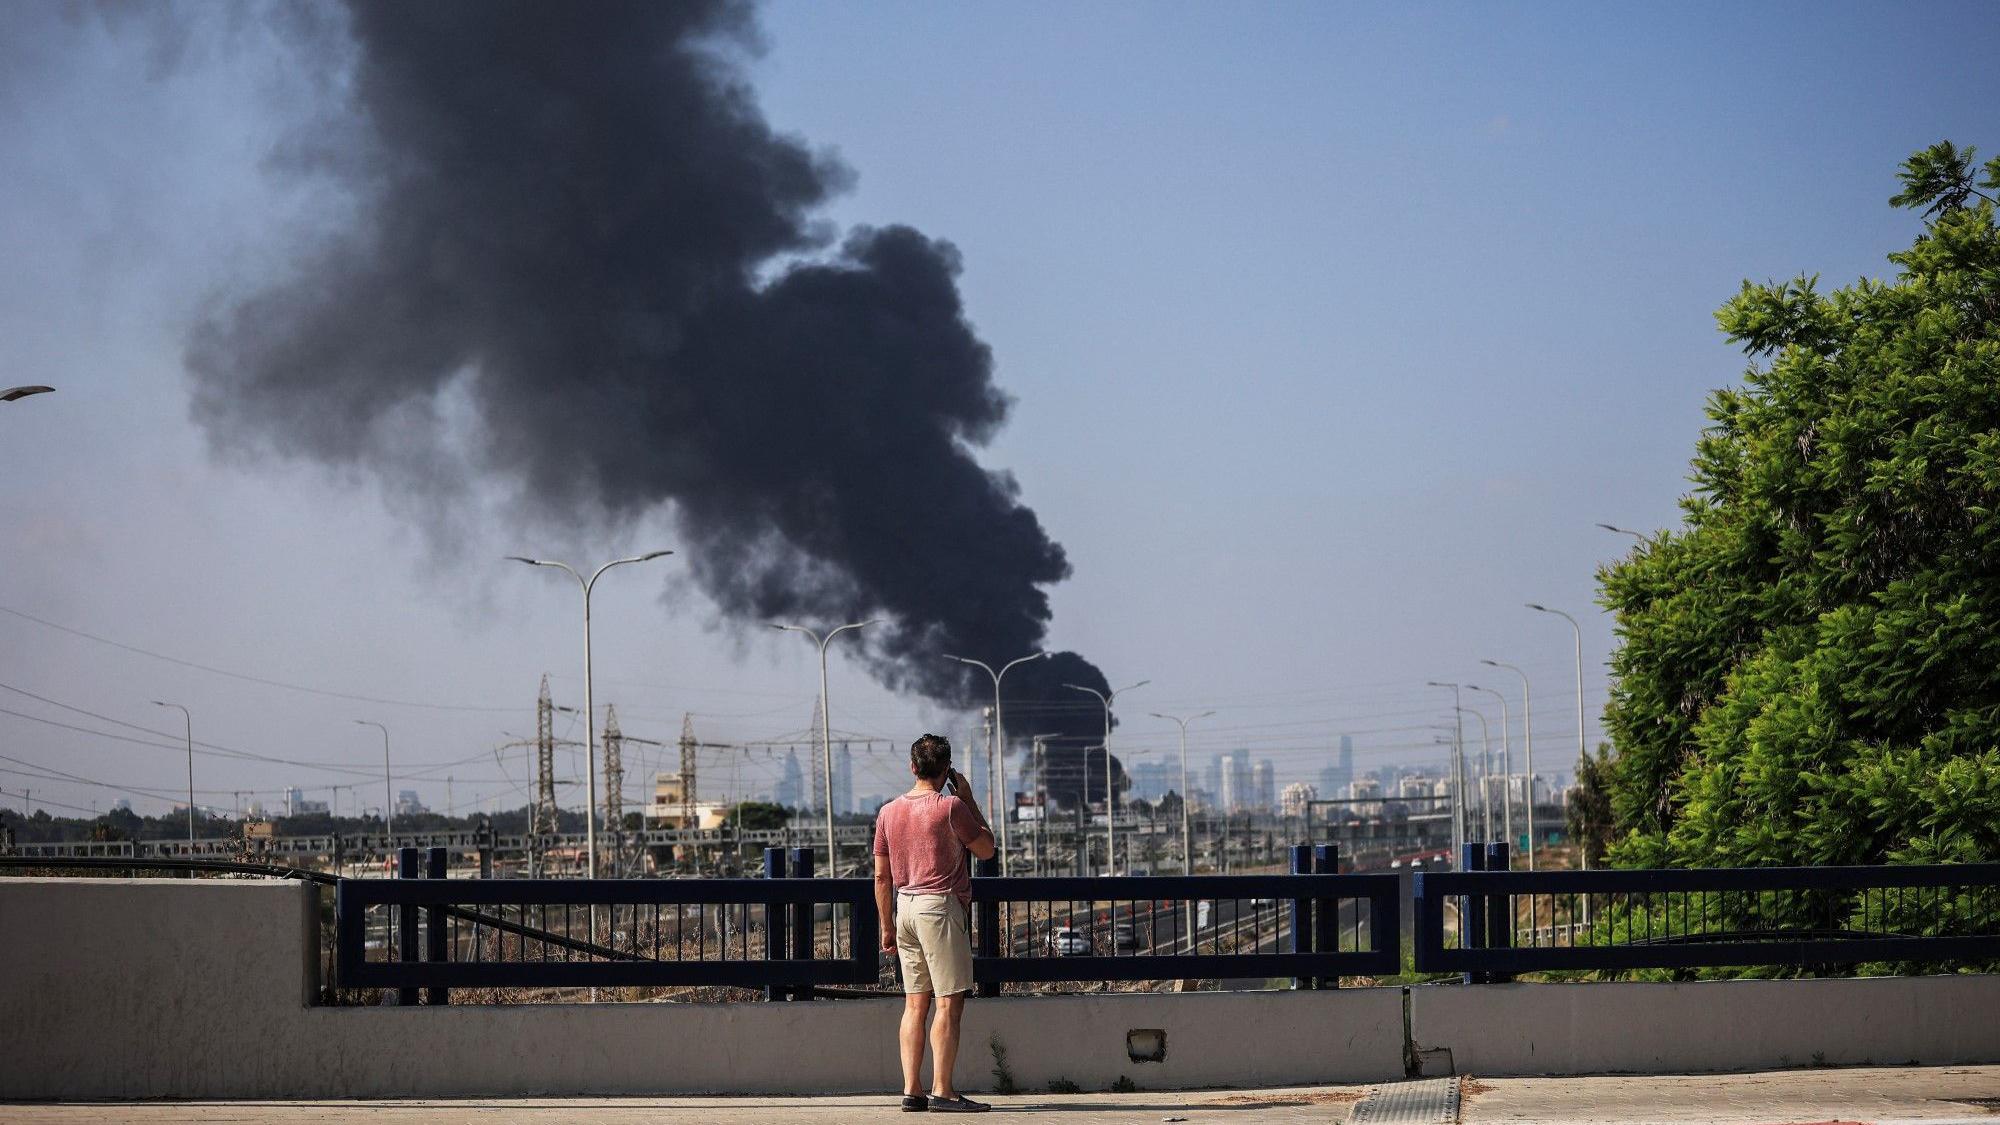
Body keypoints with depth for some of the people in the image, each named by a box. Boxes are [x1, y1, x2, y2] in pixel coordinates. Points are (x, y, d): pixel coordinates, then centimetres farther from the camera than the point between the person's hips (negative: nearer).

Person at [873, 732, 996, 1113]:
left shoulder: (889, 812, 9)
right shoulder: (950, 807, -10)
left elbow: (882, 875, 11)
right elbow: (986, 849, 1)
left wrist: (887, 926, 17)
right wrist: (969, 799, 6)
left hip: (904, 906, 7)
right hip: (941, 906, -7)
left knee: (915, 1003, 9)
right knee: (949, 1001, -6)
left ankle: (911, 1091, 6)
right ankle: (942, 1091, -11)